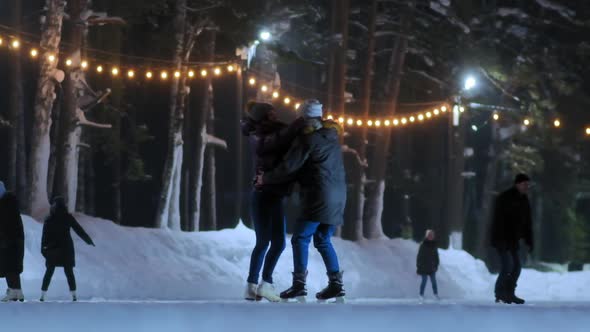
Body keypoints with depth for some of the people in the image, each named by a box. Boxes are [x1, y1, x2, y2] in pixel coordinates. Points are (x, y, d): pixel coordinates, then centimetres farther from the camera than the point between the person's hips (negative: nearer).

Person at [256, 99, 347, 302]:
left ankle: (299, 285, -15)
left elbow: (289, 168, -10)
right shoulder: (331, 135, 15)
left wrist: (265, 179, 3)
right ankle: (336, 284, 9)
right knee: (323, 240, 16)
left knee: (300, 239, -5)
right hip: (337, 196, 8)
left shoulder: (307, 139, -8)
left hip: (318, 197, -8)